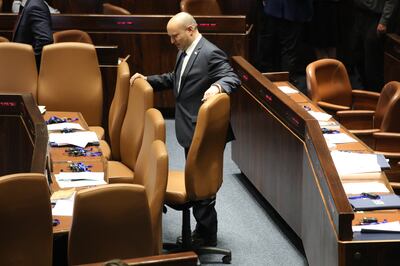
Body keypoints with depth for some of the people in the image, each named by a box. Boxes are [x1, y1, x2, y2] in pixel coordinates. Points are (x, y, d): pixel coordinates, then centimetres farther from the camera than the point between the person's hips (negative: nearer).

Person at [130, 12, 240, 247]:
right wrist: (148, 80, 20)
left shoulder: (210, 54, -18)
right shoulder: (184, 52, 12)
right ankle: (203, 231, 30)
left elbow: (232, 78, -24)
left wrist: (216, 86, -43)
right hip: (191, 130, 10)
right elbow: (175, 79, 26)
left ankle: (206, 237, 10)